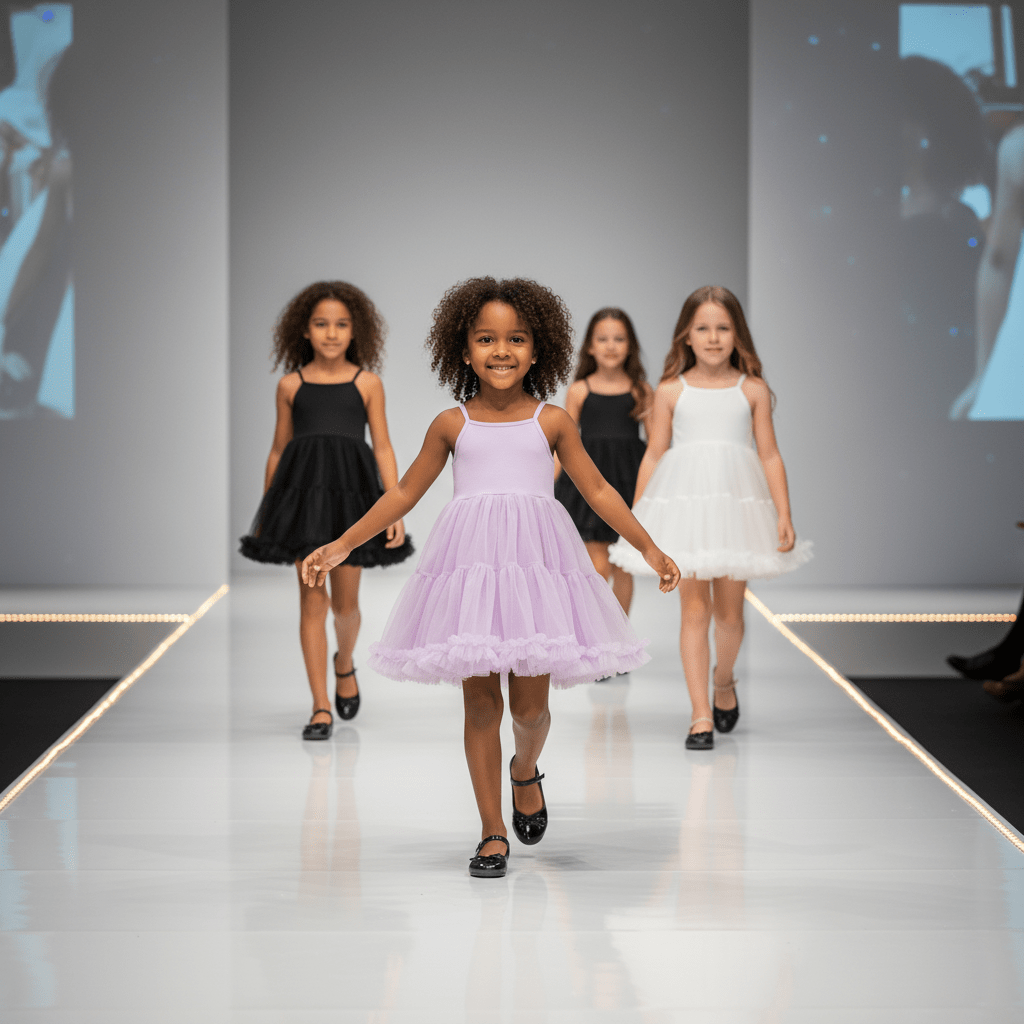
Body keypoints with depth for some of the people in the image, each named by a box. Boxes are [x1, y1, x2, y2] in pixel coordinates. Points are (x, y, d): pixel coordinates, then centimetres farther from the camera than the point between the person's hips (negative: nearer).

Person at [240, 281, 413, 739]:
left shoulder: (367, 384, 4)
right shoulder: (291, 386, 6)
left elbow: (383, 449, 4)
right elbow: (277, 451, 12)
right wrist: (265, 514, 14)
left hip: (351, 493, 0)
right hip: (302, 491, 0)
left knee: (345, 602, 6)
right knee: (312, 600, -4)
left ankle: (345, 664, 39)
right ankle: (321, 707, -2)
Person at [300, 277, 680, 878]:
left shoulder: (552, 421, 8)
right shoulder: (452, 424, 9)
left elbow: (598, 490, 13)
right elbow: (404, 494, 16)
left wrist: (650, 549, 11)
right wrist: (341, 546, 13)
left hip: (536, 559, 0)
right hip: (470, 562, 0)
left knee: (530, 705, 0)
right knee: (479, 702, 2)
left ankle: (526, 771, 35)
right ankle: (493, 834, 12)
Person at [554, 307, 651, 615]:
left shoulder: (641, 391, 2)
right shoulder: (579, 391, 1)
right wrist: (546, 493, 2)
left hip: (628, 479, 1)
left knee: (622, 567, 7)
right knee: (598, 566, -8)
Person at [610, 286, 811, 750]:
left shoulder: (752, 391, 4)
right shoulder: (671, 391, 4)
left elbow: (770, 456, 4)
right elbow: (653, 456, 7)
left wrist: (784, 515, -2)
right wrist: (635, 518, 7)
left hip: (737, 503, 1)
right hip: (684, 503, -1)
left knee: (729, 611, 8)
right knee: (694, 609, -4)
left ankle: (724, 680, 38)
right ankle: (700, 715, -1)